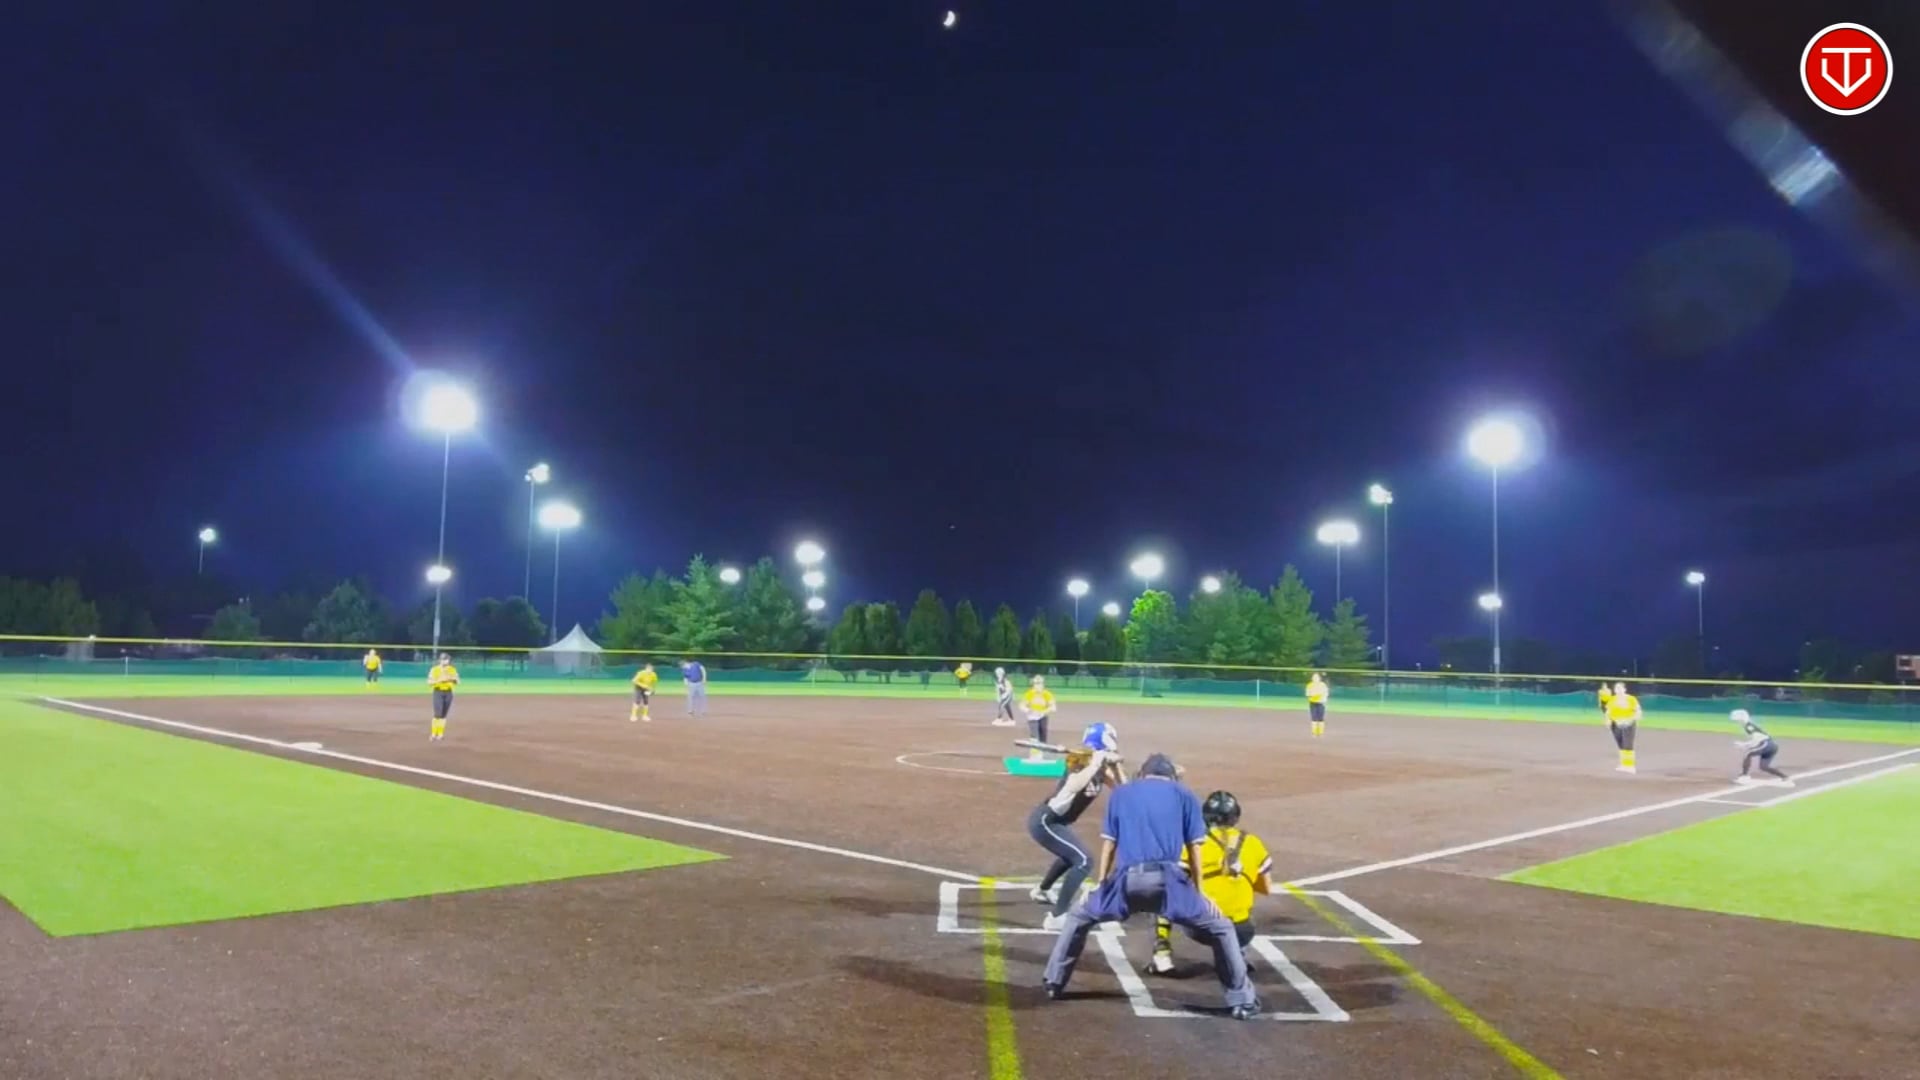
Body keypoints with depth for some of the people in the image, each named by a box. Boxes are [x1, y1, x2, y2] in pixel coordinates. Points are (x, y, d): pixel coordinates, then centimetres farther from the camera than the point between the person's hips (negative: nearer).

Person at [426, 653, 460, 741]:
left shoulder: (453, 670, 7)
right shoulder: (434, 669, -3)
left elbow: (458, 682, 7)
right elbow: (429, 682, -7)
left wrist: (453, 679, -14)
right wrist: (439, 680, -21)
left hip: (448, 693, 3)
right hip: (438, 692, -3)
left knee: (444, 715, 5)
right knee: (438, 714, -13)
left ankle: (440, 734, 12)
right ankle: (434, 735, -10)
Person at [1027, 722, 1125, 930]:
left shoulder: (1100, 769, 4)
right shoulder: (1082, 764, -22)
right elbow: (1073, 786, -45)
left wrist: (1114, 765, -6)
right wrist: (1096, 763, -37)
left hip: (1054, 821, 10)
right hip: (1044, 821, -10)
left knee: (1071, 855, 33)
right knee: (1083, 860, -20)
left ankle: (1042, 891, 56)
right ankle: (1057, 917, -22)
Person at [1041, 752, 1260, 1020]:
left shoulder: (1120, 793, 24)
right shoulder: (1183, 795, 21)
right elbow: (1194, 848, 16)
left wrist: (1100, 885, 25)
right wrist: (1199, 892, 21)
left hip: (1126, 879, 2)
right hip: (1167, 879, -1)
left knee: (1078, 917, 27)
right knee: (1221, 928, 16)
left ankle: (1053, 983, 27)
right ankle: (1242, 1001, 12)